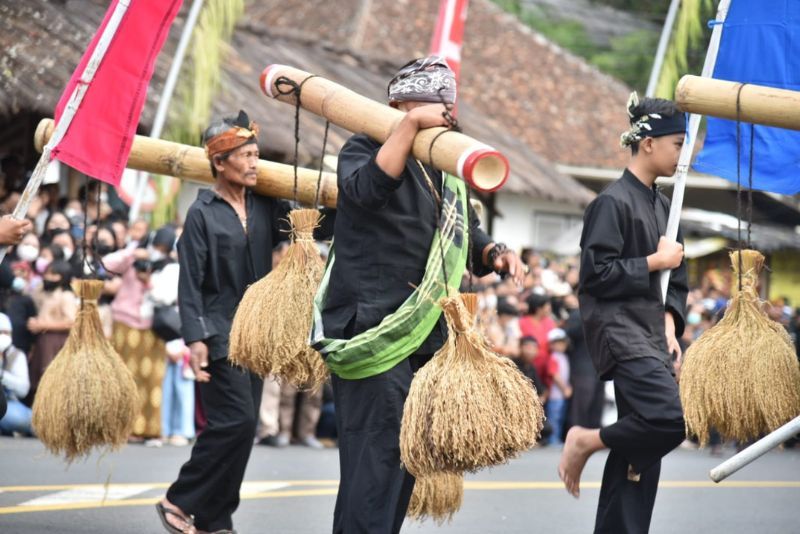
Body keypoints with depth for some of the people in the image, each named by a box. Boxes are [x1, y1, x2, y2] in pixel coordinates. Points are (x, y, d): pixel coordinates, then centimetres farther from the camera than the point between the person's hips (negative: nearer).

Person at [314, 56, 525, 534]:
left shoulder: (445, 172, 19)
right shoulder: (364, 149, -4)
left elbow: (468, 235, 23)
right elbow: (368, 188, -28)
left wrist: (495, 253, 1)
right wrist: (411, 124, -29)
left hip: (425, 333, 9)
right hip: (372, 329, -9)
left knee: (408, 455, 12)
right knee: (377, 451, -14)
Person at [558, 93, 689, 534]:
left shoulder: (661, 205, 16)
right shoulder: (613, 203, -9)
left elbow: (675, 278, 22)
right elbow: (596, 274, -15)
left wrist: (670, 323, 7)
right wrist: (654, 262, -9)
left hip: (651, 336, 9)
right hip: (618, 331, -9)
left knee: (641, 454, 5)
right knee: (671, 419, -25)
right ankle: (586, 441, -2)